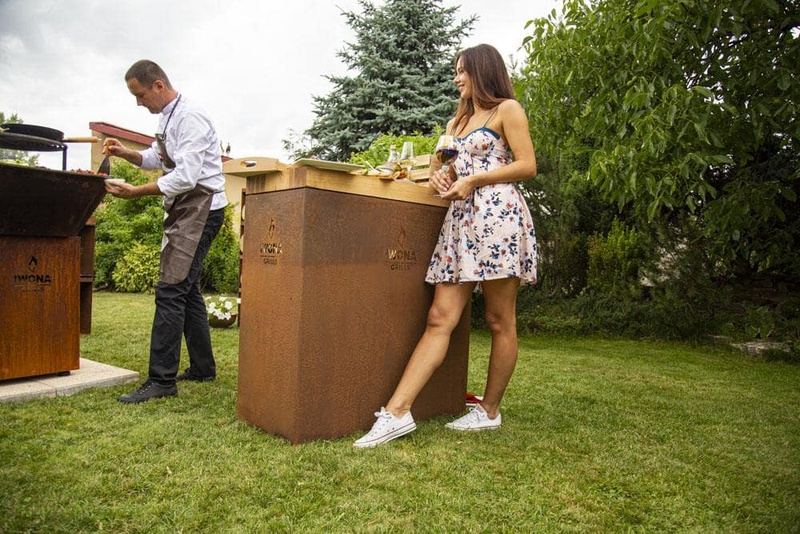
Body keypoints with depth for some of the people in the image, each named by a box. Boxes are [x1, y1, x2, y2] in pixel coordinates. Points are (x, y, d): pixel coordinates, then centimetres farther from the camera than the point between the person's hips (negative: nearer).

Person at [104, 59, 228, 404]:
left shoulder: (190, 118, -15)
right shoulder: (167, 118, 14)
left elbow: (186, 177, -23)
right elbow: (156, 159, 27)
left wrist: (136, 192, -22)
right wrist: (125, 153, 10)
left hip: (201, 209, -10)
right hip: (183, 210, 10)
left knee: (171, 290, -13)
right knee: (186, 289, 13)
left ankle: (161, 380, -9)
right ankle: (202, 368, 23)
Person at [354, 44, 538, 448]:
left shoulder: (507, 109, 7)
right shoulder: (458, 121, 28)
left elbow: (528, 166, -2)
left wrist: (473, 180, -8)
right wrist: (443, 177, 7)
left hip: (499, 215, -6)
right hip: (460, 219, 6)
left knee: (499, 320, -1)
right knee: (440, 319, -5)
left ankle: (490, 411, 11)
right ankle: (397, 411, -11)